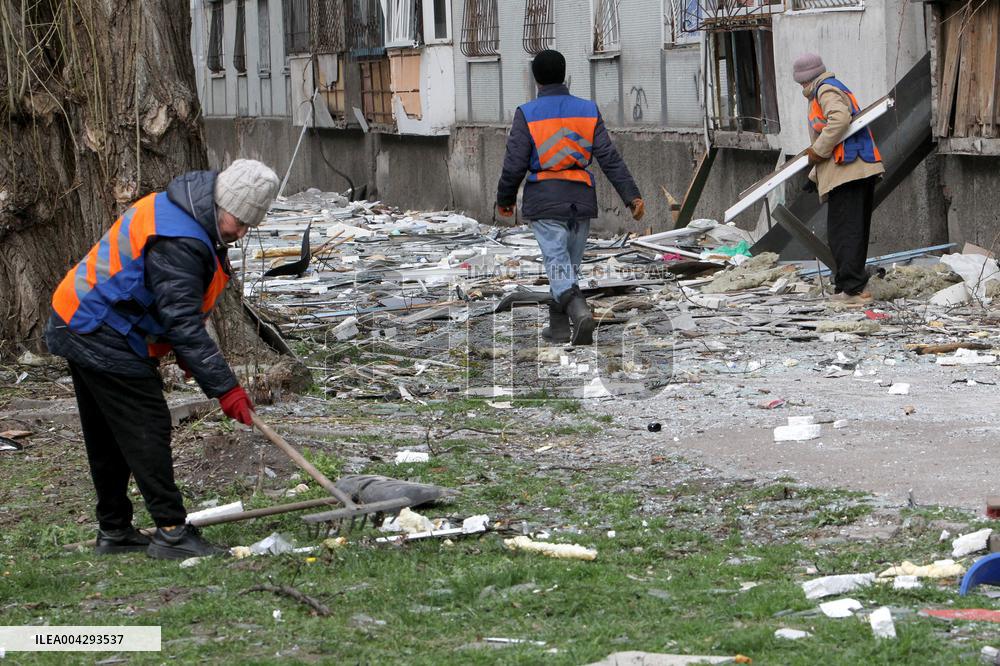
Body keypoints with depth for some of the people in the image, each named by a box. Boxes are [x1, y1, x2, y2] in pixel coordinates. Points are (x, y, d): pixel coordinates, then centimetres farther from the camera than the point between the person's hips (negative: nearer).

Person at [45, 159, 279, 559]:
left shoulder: (175, 209, 7)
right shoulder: (177, 244, -26)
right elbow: (183, 323, -29)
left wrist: (185, 352, 16)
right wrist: (225, 388, -27)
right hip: (104, 340, -11)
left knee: (108, 437, 15)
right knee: (147, 430, -9)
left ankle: (114, 530, 23)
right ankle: (171, 532, -8)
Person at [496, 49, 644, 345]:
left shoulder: (527, 114, -6)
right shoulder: (588, 110, 3)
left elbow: (514, 164, -6)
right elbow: (610, 158, -2)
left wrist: (505, 199, 9)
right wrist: (631, 196, -2)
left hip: (545, 201, -4)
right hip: (581, 199, 4)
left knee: (558, 265, -9)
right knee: (570, 264, 15)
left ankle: (580, 312, -32)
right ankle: (558, 326, 24)